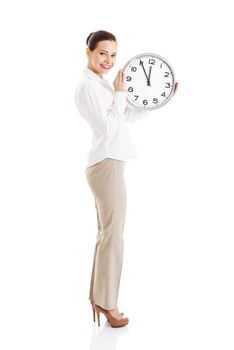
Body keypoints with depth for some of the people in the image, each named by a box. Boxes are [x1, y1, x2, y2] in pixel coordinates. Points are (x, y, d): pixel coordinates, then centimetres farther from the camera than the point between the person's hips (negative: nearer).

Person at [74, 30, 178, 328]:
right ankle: (108, 304, 11)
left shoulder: (101, 84, 18)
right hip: (107, 166, -10)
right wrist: (119, 94, -12)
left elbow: (128, 116, 20)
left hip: (107, 165, 10)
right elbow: (108, 127, -20)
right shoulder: (87, 86, -12)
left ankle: (98, 297, 26)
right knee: (113, 235, -2)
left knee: (106, 234, 15)